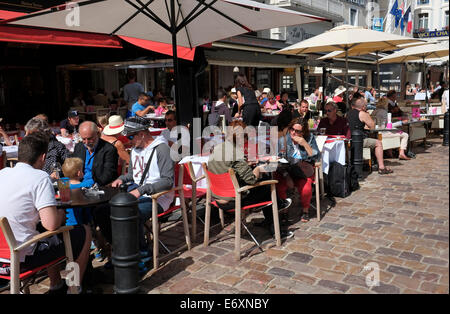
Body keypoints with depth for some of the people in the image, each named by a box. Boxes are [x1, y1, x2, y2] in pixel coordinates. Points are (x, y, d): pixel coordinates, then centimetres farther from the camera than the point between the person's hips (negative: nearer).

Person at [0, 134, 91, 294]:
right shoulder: (40, 177, -18)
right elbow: (52, 224, -25)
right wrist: (61, 214, -2)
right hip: (23, 258, -8)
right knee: (85, 233, 9)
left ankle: (56, 286, 38)